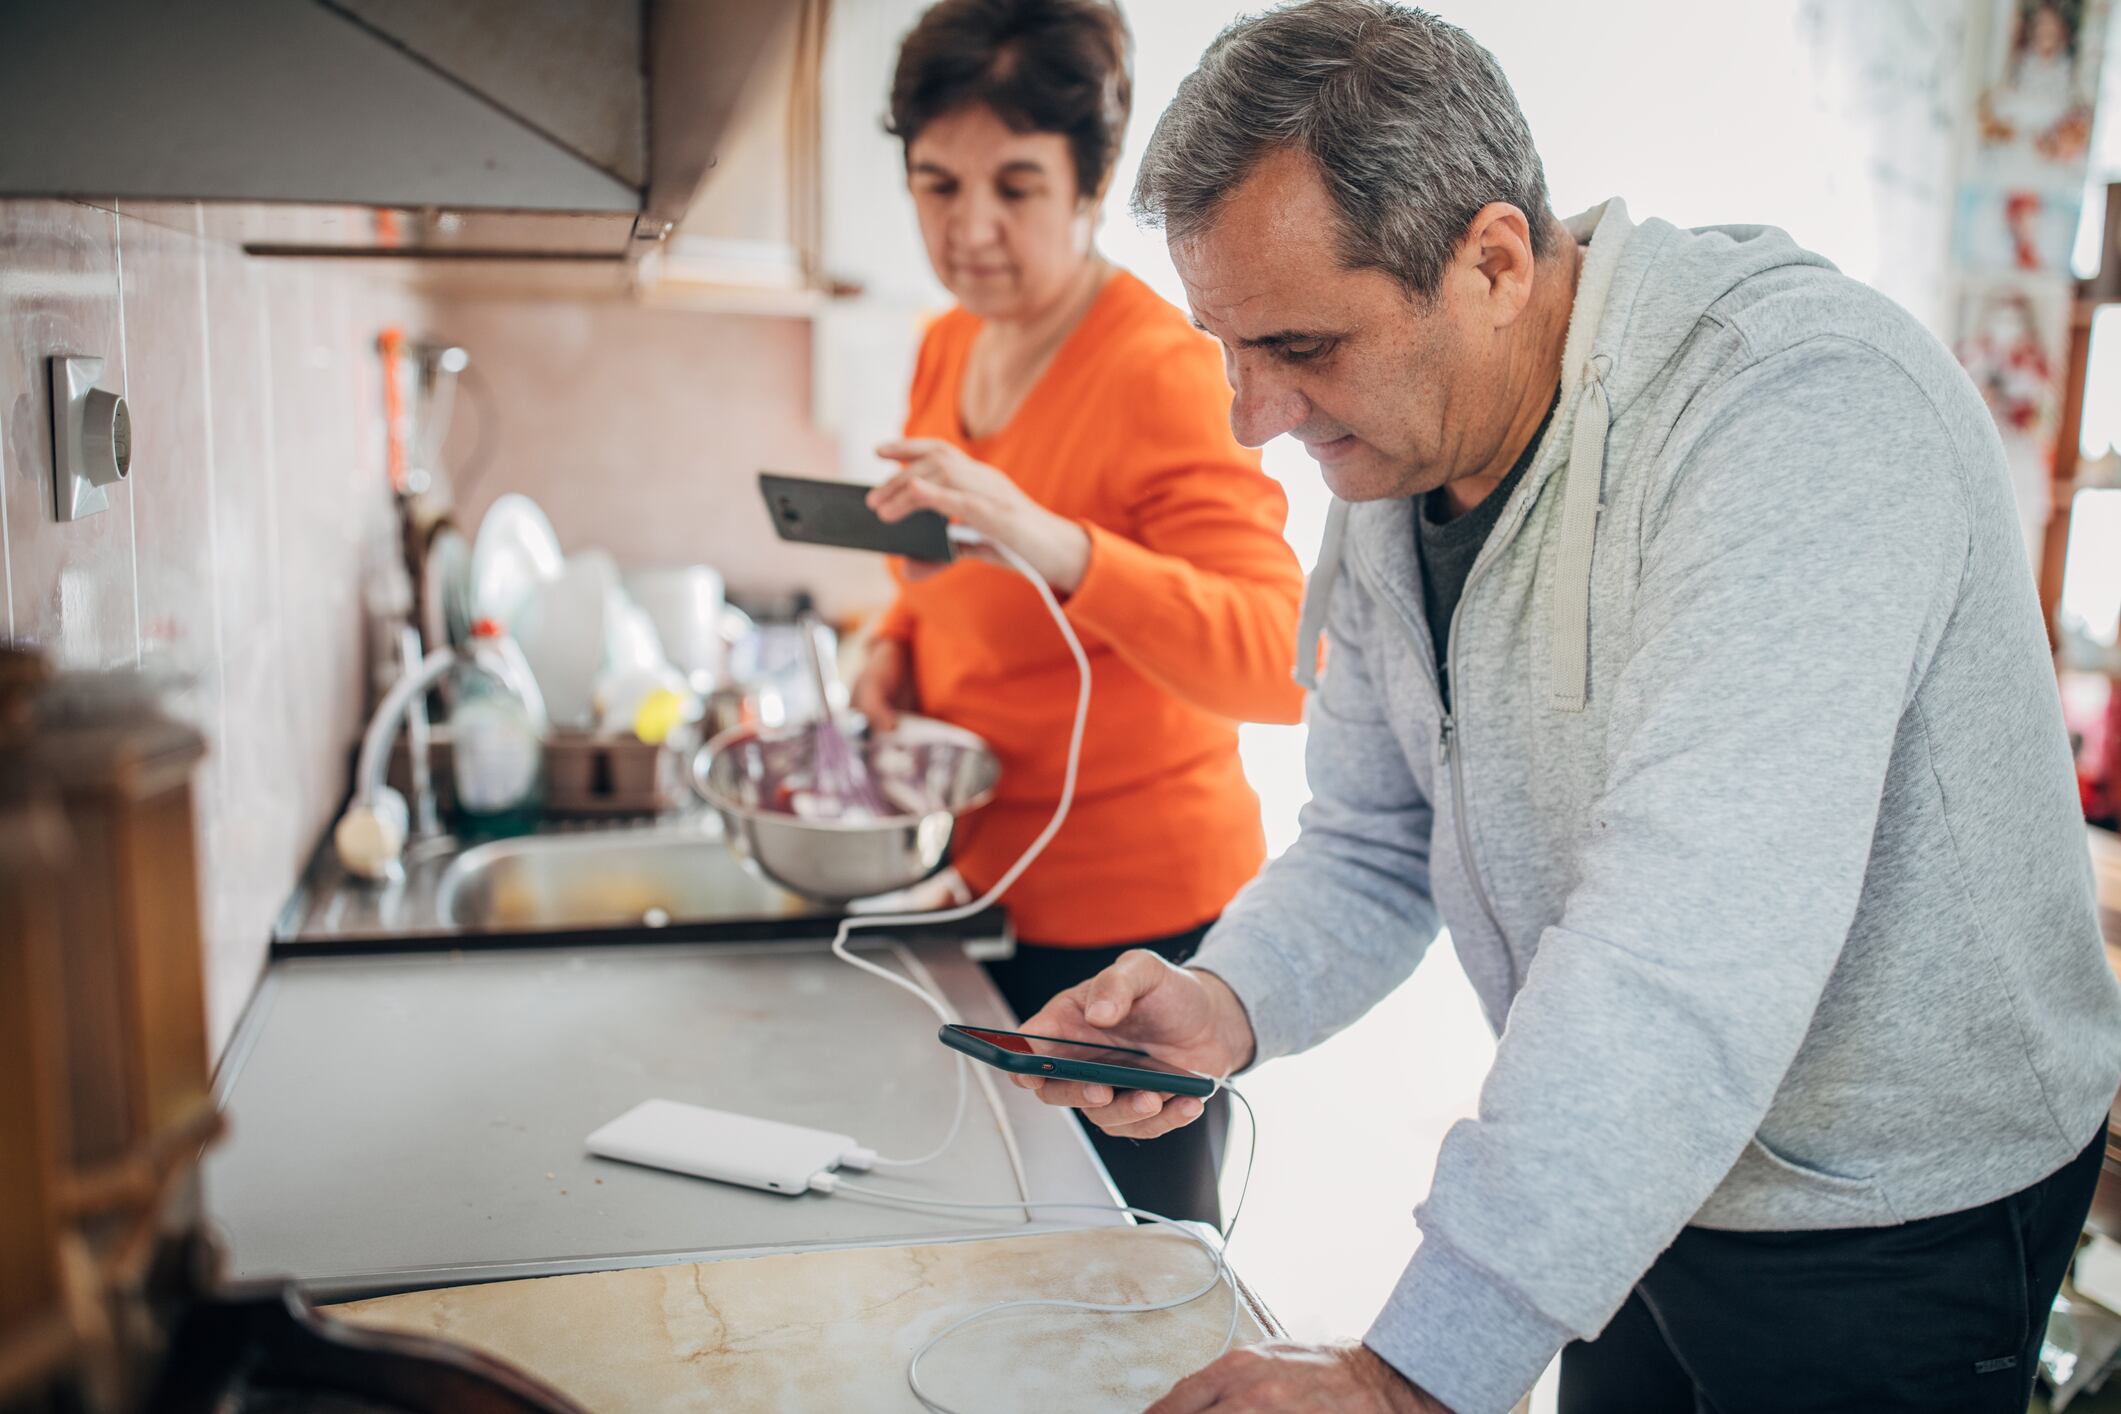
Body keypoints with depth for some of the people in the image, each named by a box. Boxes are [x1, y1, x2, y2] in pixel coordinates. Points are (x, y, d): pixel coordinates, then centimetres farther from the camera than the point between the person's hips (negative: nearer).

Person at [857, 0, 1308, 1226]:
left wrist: (1055, 546, -42)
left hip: (1139, 924, -7)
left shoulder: (1165, 370, -18)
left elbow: (1285, 665, -30)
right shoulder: (947, 350, 6)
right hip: (984, 898, 8)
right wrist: (900, 644, 2)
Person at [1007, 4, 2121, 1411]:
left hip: (1888, 1217, -6)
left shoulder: (1805, 408, -31)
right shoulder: (1391, 457, -4)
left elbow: (1696, 938, -40)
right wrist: (1229, 1003, -19)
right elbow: (1377, 843, 2)